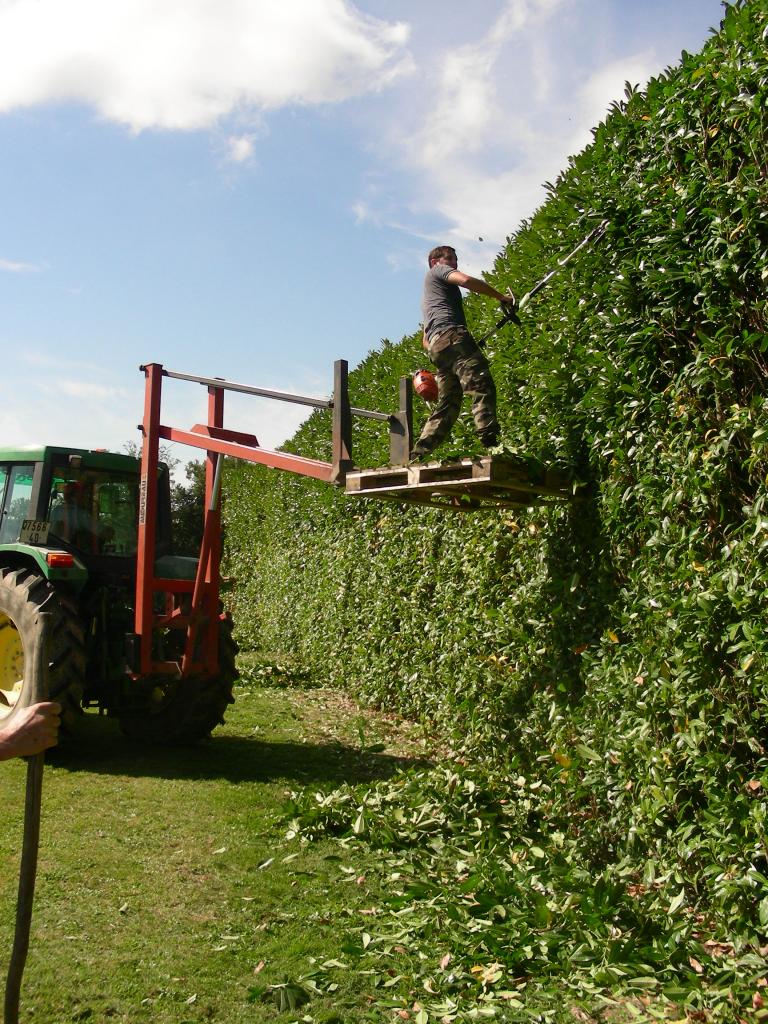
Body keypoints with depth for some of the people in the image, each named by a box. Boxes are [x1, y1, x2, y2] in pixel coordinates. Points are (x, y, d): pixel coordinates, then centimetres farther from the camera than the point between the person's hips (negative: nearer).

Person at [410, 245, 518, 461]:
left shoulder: (427, 296, 40)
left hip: (436, 346, 9)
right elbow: (465, 280, -5)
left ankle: (417, 455, -3)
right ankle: (490, 442, -38)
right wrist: (501, 297, -2)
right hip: (451, 334, -9)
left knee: (448, 403, 5)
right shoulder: (437, 270, 16)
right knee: (483, 387, -22)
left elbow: (425, 340, 36)